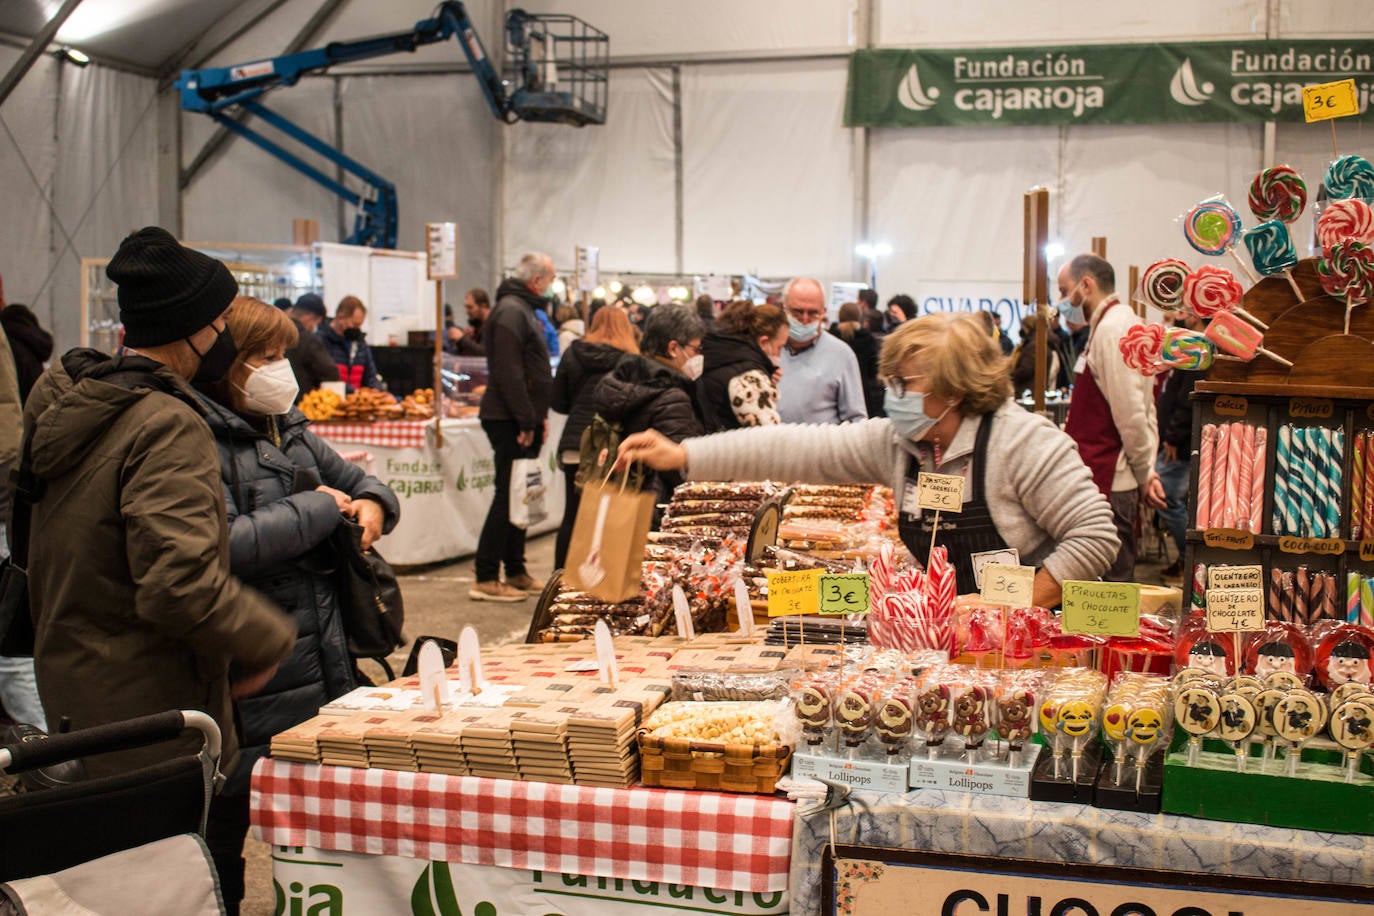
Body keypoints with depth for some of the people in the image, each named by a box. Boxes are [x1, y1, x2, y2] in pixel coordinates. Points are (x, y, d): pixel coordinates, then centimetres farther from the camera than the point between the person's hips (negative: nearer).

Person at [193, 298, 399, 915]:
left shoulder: (288, 429, 12)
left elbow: (358, 481, 26)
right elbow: (222, 544, -29)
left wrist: (373, 505, 2)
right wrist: (320, 508, -16)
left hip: (321, 666, 8)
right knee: (226, 824, 5)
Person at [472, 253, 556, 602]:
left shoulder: (524, 309, 18)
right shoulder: (511, 311, -15)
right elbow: (508, 373, -22)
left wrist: (539, 417, 16)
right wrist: (526, 421, -20)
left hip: (523, 421, 10)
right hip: (509, 421, -10)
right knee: (508, 496, -8)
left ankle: (515, 571, 21)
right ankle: (486, 578, -5)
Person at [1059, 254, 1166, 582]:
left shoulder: (1112, 329, -15)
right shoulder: (1120, 325, 18)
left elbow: (1130, 414, -19)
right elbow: (1139, 412, 19)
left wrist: (1145, 474, -9)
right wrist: (1147, 470, 12)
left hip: (1107, 485, -10)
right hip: (1108, 481, 10)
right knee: (1114, 582, 14)